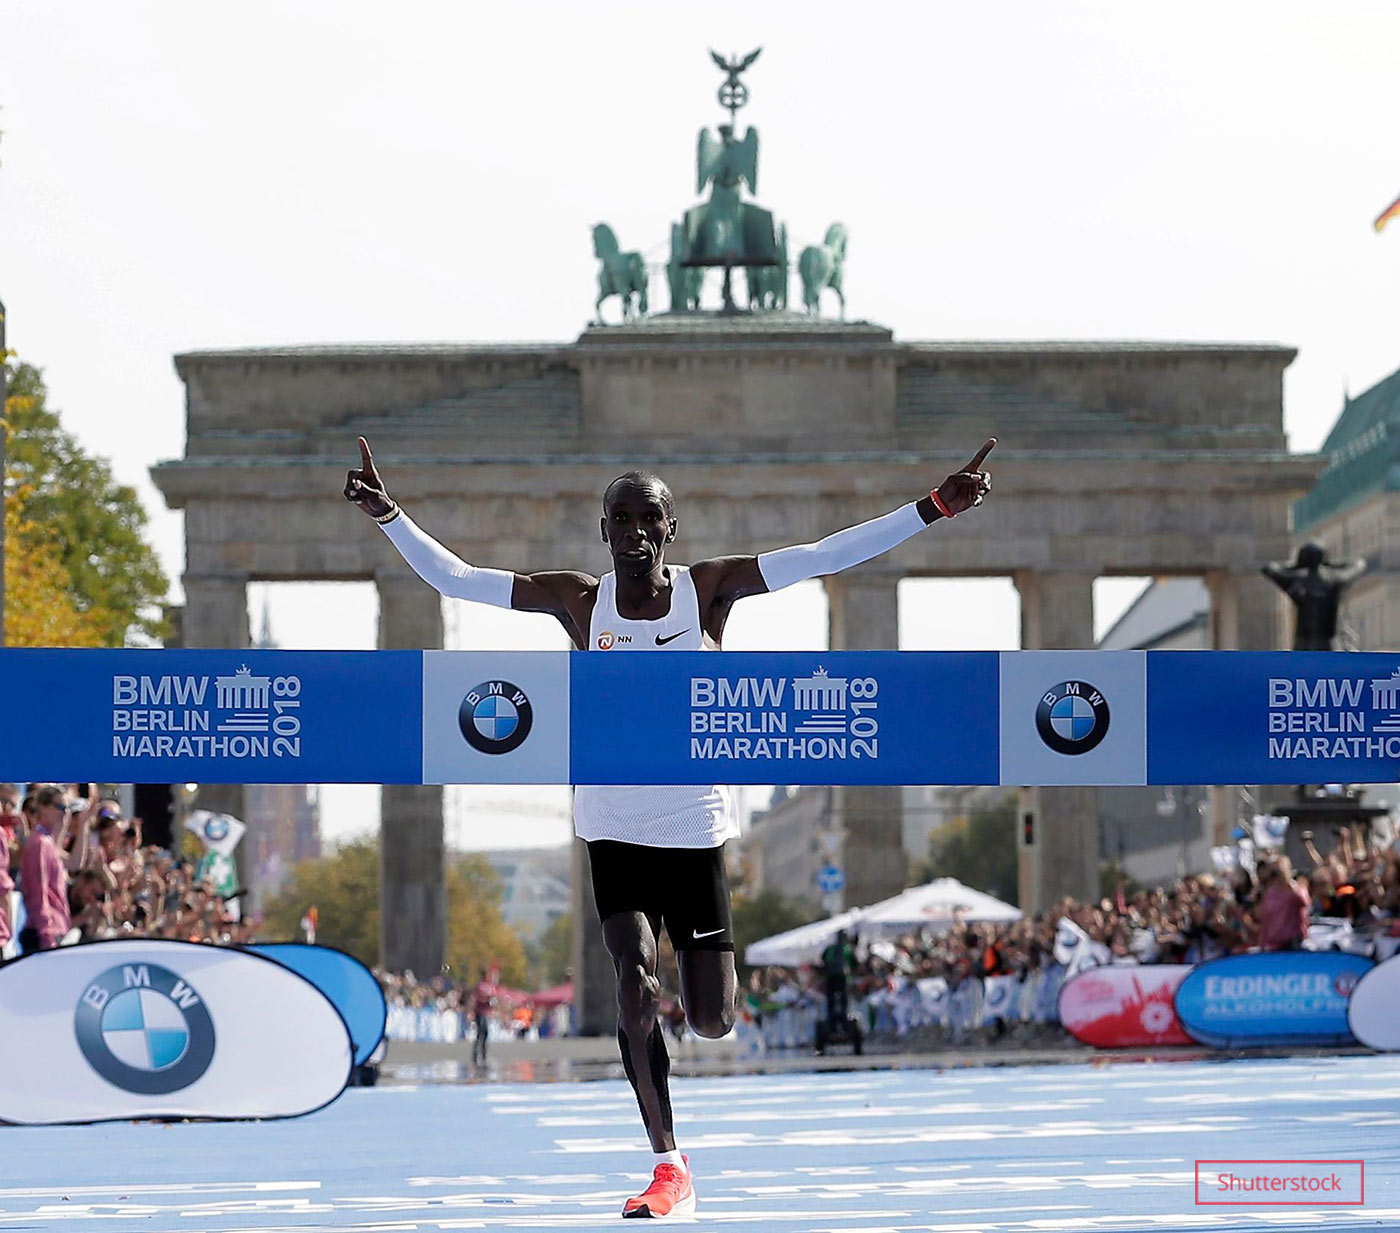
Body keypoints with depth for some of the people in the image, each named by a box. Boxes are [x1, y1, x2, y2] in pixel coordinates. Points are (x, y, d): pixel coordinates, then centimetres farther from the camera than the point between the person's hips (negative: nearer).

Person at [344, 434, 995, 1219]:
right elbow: (452, 578, -5)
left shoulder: (709, 590, -6)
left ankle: (715, 978, 41)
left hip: (696, 826, 0)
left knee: (712, 1022, 0)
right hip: (615, 829, 0)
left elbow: (826, 556, -11)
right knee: (636, 991, -17)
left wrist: (935, 509, -18)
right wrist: (391, 516, -17)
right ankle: (671, 1171, -3)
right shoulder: (579, 602, -4)